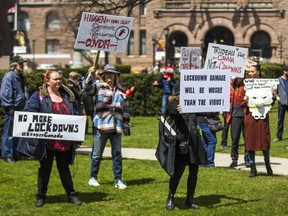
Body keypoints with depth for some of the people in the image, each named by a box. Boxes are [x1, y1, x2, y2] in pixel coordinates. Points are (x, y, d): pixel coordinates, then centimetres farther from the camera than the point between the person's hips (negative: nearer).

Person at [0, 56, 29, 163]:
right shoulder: (9, 76, -11)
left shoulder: (21, 77, 16)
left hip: (20, 110, 9)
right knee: (9, 133, -3)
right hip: (12, 110, -9)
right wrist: (9, 108, -18)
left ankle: (16, 153, 22)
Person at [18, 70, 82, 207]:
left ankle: (71, 194, 20)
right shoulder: (39, 96, -4)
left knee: (64, 168, 13)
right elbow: (29, 112, -13)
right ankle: (41, 196, 18)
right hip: (47, 141, -3)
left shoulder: (68, 96, 9)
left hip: (65, 142, 3)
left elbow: (77, 116, 9)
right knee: (45, 168, 8)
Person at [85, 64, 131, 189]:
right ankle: (93, 177, 18)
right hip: (101, 126, -3)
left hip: (116, 126, 3)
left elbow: (125, 110, 16)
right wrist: (90, 74, -32)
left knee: (117, 154, 4)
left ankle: (118, 180, 10)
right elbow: (88, 88, -18)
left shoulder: (120, 91, 14)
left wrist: (126, 126, 13)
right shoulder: (99, 87, 3)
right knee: (97, 154, 5)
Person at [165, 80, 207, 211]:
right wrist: (178, 110, -50)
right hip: (181, 141, -5)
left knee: (194, 171, 7)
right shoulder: (173, 104, -4)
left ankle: (190, 200, 18)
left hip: (194, 141, 5)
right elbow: (173, 110, -26)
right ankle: (170, 198, 14)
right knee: (178, 171, -3)